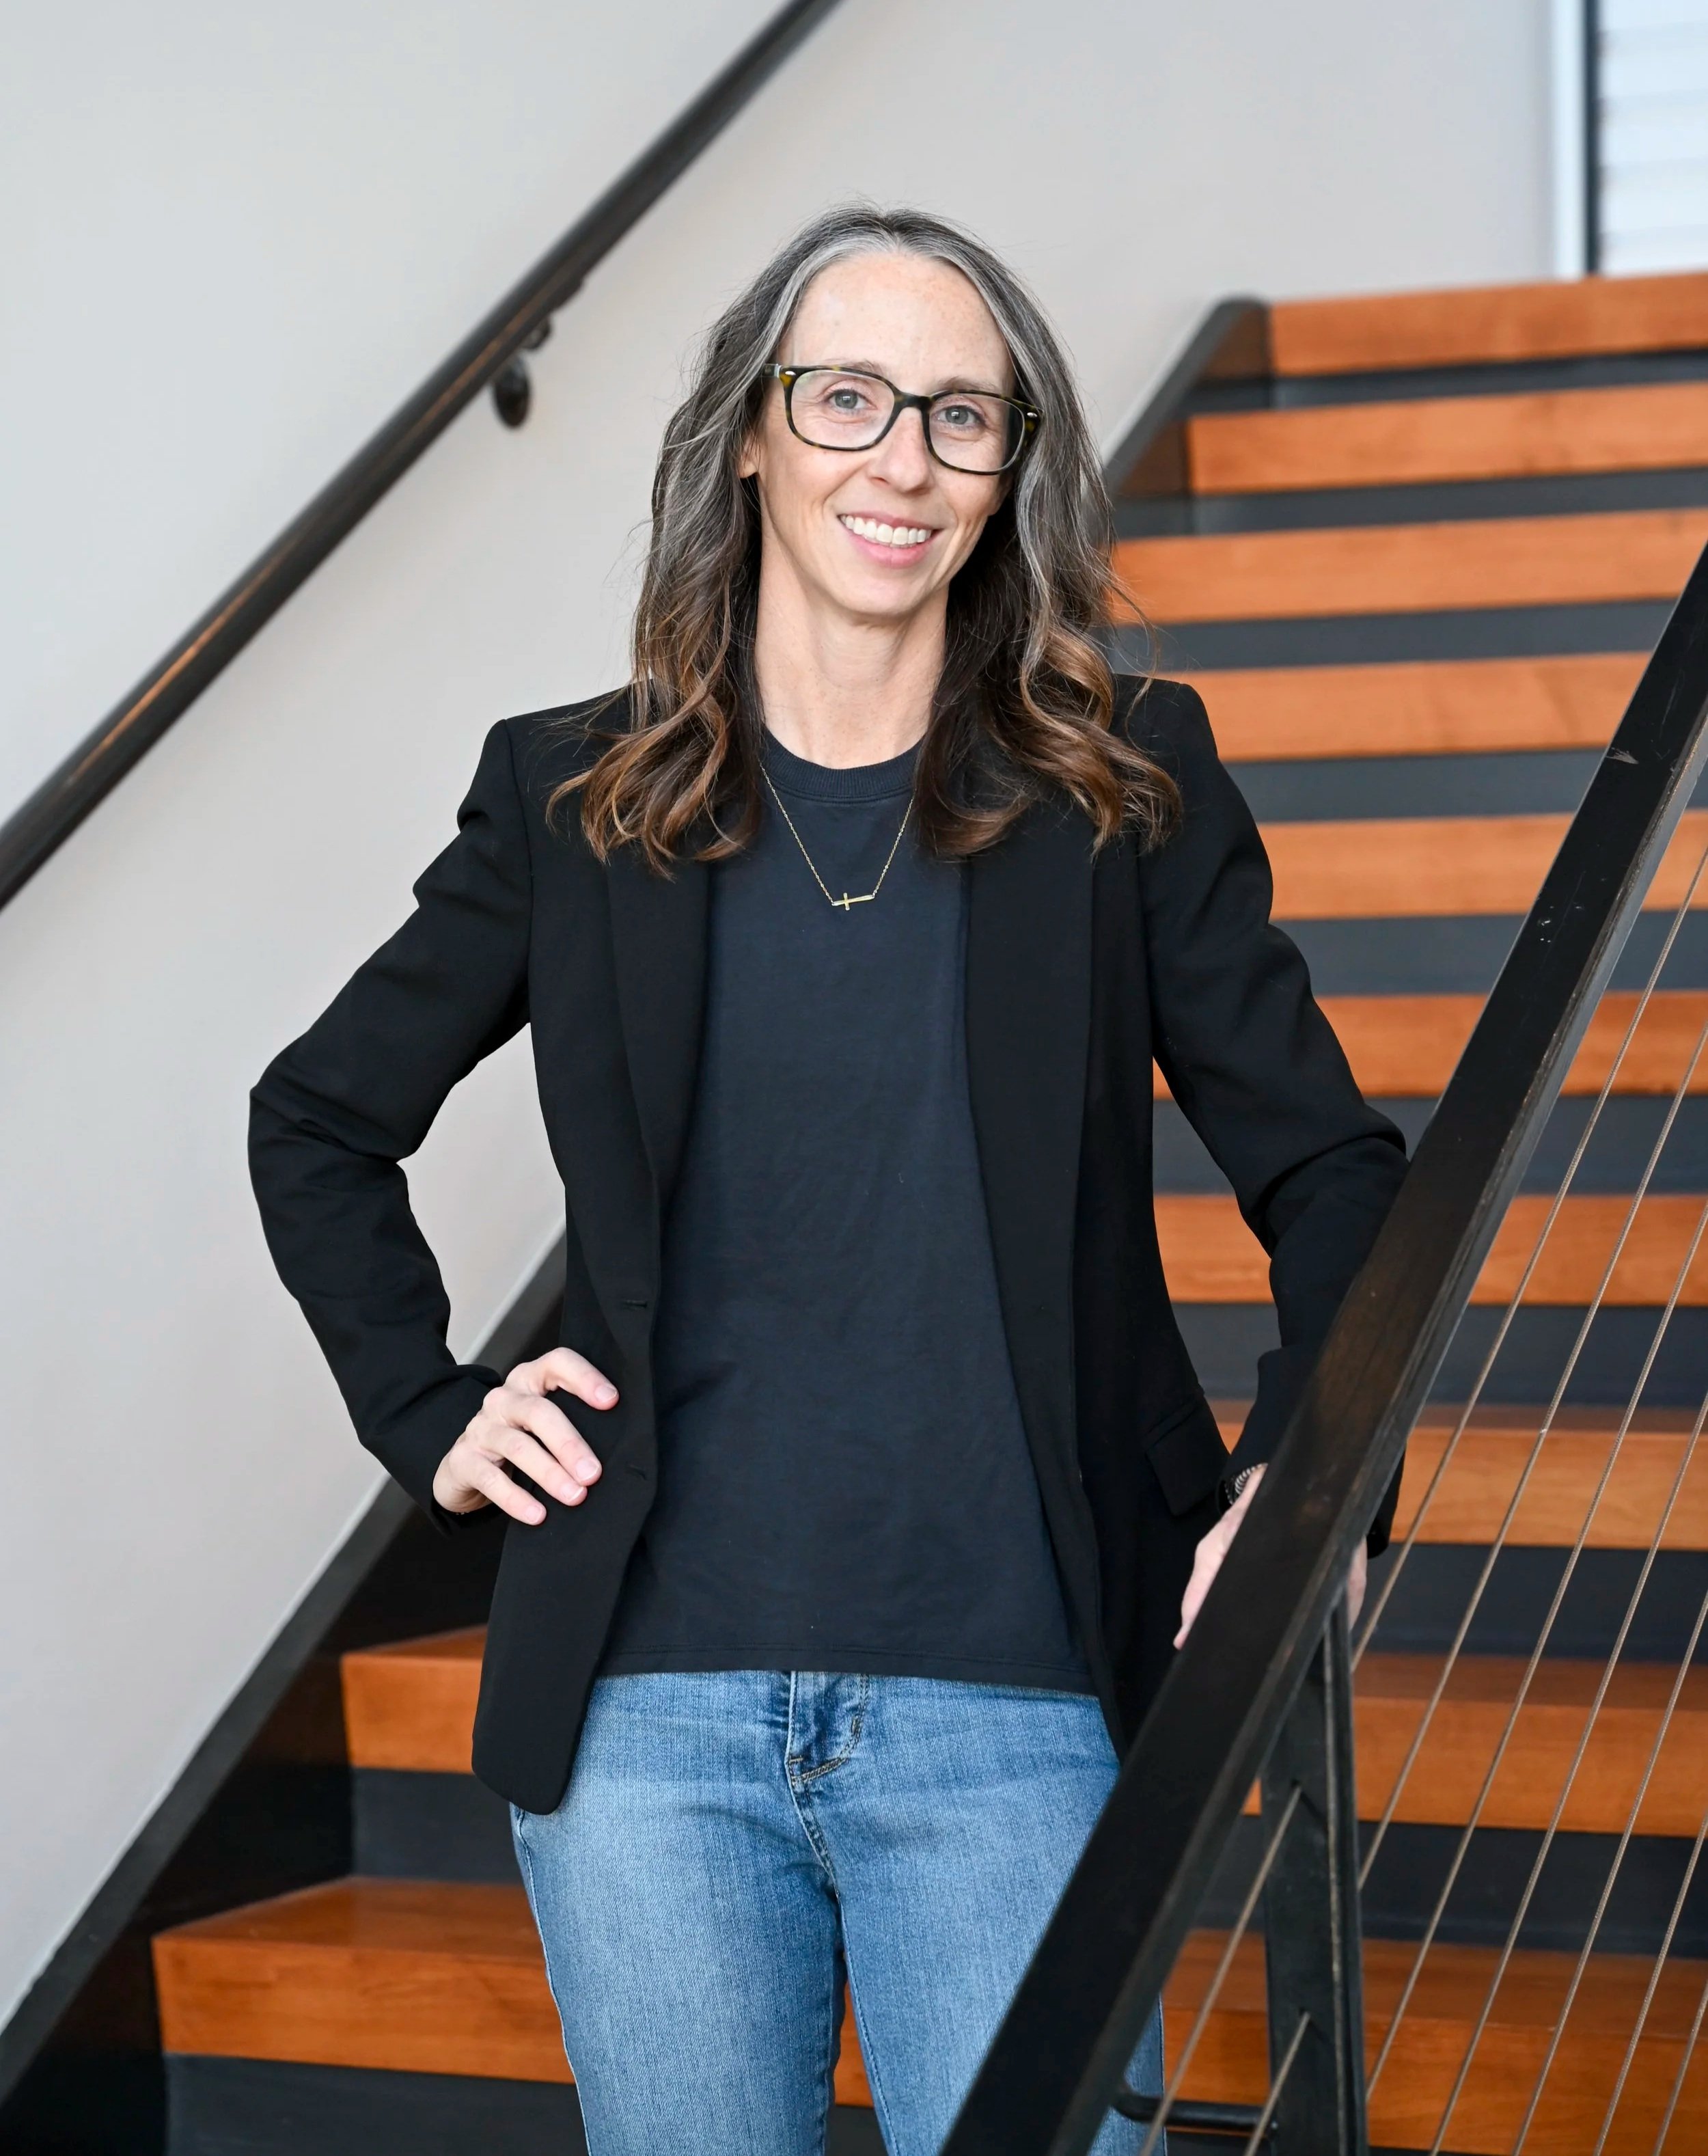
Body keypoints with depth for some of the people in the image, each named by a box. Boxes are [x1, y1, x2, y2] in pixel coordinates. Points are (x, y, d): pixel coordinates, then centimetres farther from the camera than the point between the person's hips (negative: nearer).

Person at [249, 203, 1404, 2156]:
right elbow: (318, 1124, 18)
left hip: (1017, 1715, -1)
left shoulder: (1126, 790, 4)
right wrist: (430, 1417, 7)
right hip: (648, 1714, 1)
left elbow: (1329, 1170, 8)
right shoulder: (575, 799, 6)